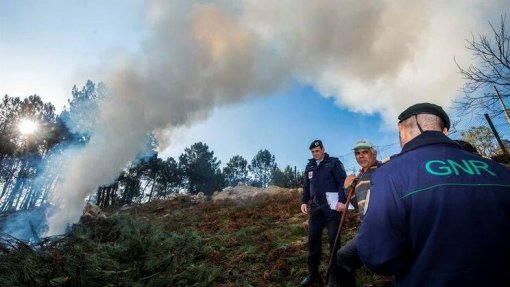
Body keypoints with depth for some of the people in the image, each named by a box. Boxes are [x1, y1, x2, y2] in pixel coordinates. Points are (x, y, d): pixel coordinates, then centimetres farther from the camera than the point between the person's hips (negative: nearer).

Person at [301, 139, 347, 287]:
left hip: (332, 207, -4)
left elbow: (343, 182, -5)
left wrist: (342, 200, -17)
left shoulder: (334, 162, 1)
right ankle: (313, 272, 19)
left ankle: (334, 274, 17)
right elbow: (306, 186, 19)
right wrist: (304, 202, 5)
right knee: (313, 239, 5)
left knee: (333, 240, 3)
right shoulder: (309, 167, 16)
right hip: (315, 207, 5)